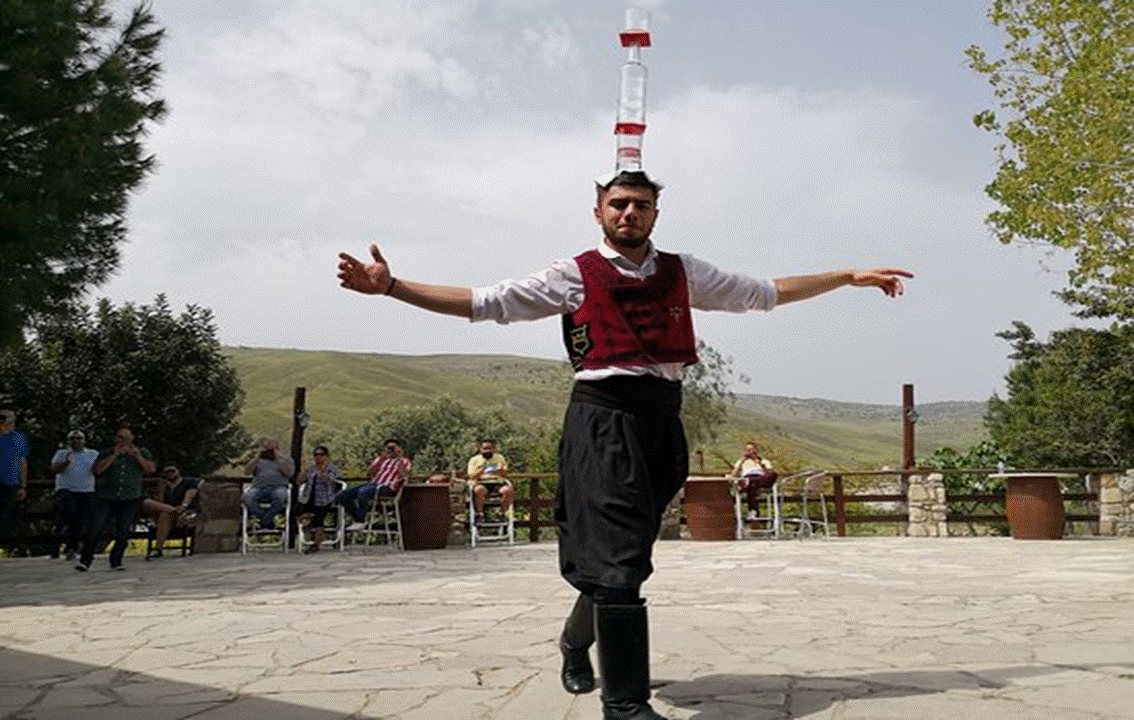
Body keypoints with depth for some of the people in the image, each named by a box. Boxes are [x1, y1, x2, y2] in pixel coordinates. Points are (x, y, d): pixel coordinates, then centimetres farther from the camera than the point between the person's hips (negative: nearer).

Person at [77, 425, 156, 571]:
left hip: (130, 499, 0)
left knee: (123, 533, -2)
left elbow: (151, 469, -3)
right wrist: (114, 455, -9)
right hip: (106, 497, 0)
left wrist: (137, 456, -11)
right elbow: (98, 470, -5)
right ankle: (85, 560, 4)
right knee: (95, 529, -7)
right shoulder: (107, 453, 12)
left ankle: (116, 561, 11)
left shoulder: (142, 453, 12)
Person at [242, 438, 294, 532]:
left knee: (280, 497, -41)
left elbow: (289, 473, 2)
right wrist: (258, 457, 7)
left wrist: (278, 457, 4)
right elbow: (247, 471, 12)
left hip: (278, 486, -2)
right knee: (247, 498, -34)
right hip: (259, 488, 2)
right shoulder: (259, 460, 30)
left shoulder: (286, 459, 23)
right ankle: (270, 523, -24)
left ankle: (264, 522, -25)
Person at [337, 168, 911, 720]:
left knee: (625, 553, 17)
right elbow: (482, 302, 1)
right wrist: (389, 286, -6)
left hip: (662, 418, 5)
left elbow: (767, 293, 18)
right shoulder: (576, 274, 3)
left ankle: (577, 642, 45)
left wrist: (853, 277, 18)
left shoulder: (684, 273, 14)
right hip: (603, 416, -4)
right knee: (618, 558, -11)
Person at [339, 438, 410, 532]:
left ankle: (361, 522, -24)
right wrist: (380, 461, 2)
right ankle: (359, 519, 2)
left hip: (388, 488, -7)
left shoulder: (404, 461, 11)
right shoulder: (382, 459, 26)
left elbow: (403, 476, -10)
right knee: (341, 496, -8)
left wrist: (400, 458, -15)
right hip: (372, 484, 7)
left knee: (363, 492, -38)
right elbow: (369, 474, 14)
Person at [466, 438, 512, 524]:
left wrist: (502, 470, -10)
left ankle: (504, 513, -19)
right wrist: (480, 471, -16)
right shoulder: (474, 460, 13)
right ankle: (479, 514, -28)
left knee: (508, 489, -32)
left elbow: (505, 475, 13)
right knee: (479, 490, -38)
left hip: (497, 483, 2)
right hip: (481, 483, -2)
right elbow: (472, 477, 3)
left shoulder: (500, 458, 18)